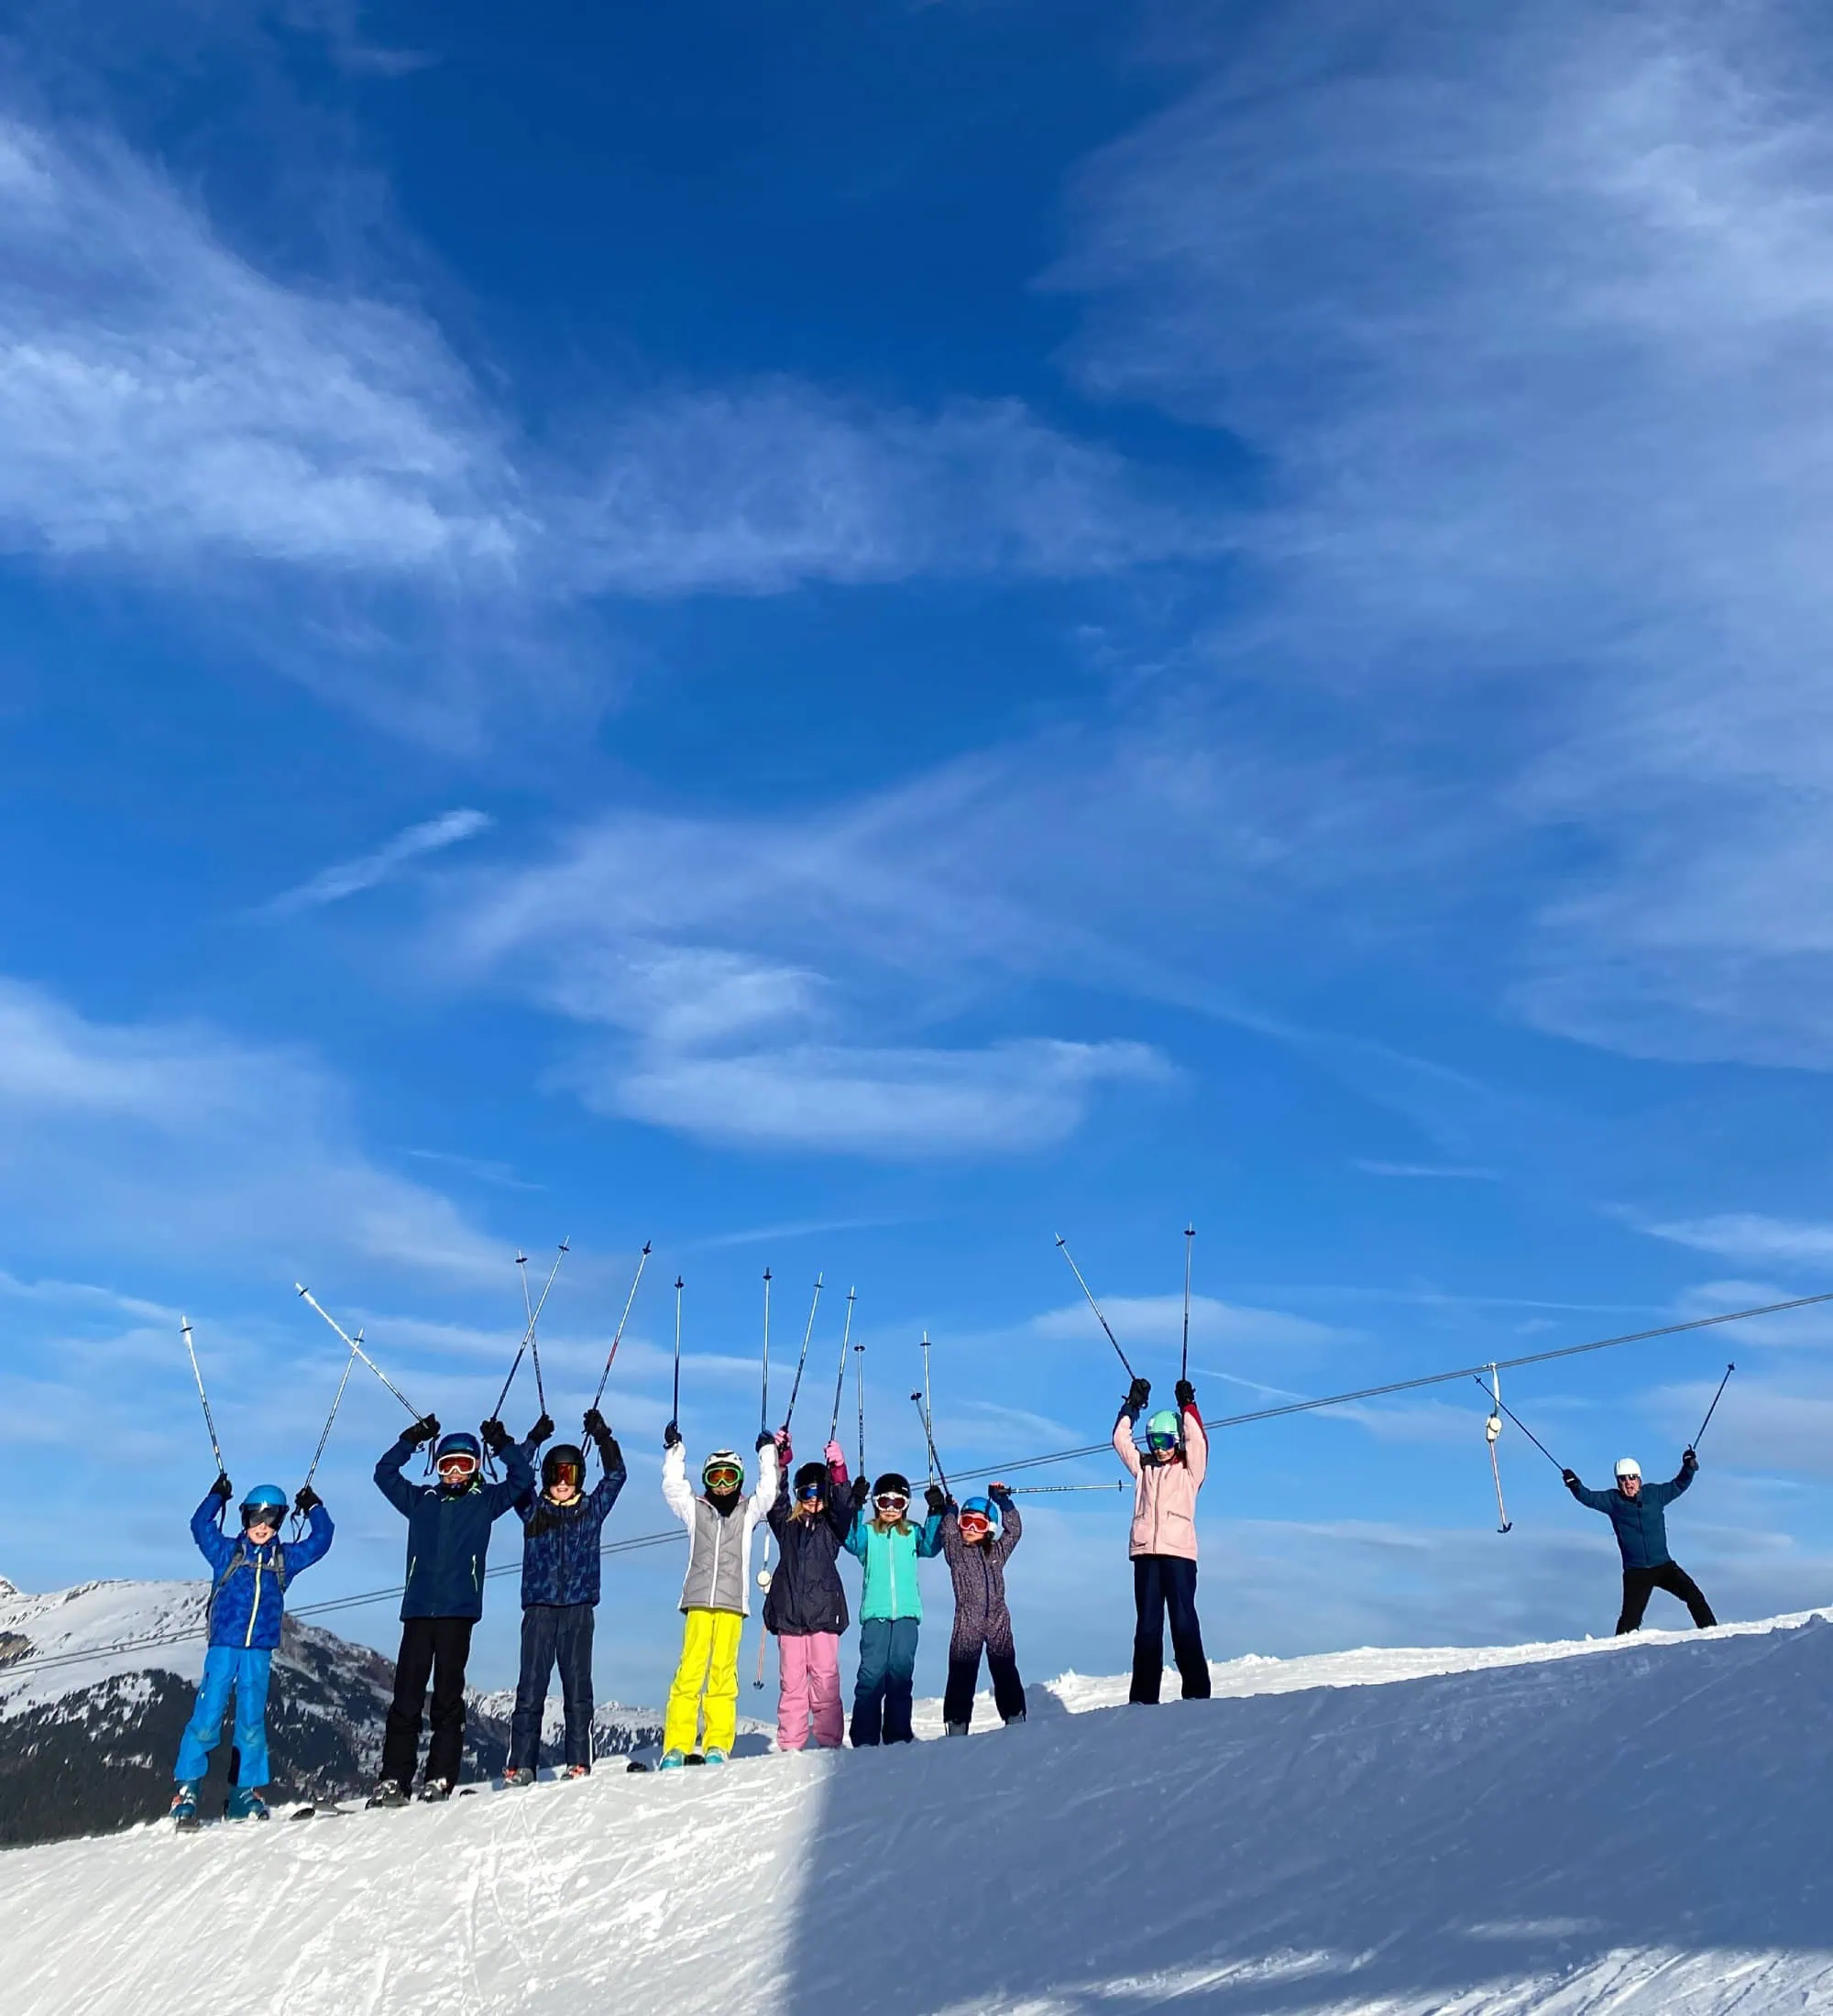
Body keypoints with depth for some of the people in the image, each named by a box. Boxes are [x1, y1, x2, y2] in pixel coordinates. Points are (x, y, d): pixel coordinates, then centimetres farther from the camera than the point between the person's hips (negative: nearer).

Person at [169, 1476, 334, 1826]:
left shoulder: (285, 1558, 14)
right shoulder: (227, 1552, 9)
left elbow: (321, 1540, 16)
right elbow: (200, 1526, 0)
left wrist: (313, 1507, 13)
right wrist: (217, 1496, -6)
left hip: (260, 1653, 2)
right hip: (223, 1648, -2)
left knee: (251, 1725, 4)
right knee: (206, 1720, -8)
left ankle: (246, 1796, 12)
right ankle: (187, 1790, 2)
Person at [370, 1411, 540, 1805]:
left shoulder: (485, 1501, 12)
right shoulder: (421, 1500, 18)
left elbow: (522, 1478, 5)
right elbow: (384, 1473, 20)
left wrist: (503, 1444, 1)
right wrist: (412, 1439, 13)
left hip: (458, 1611, -2)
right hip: (417, 1610, 2)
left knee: (448, 1696, 0)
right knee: (406, 1697, -1)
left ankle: (440, 1779, 2)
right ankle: (393, 1780, 2)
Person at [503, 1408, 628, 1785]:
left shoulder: (592, 1510, 12)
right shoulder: (533, 1510, 12)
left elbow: (616, 1475, 7)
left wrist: (602, 1438, -1)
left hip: (578, 1609, 0)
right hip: (539, 1608, 0)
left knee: (577, 1686, -1)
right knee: (530, 1687, -3)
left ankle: (579, 1763, 1)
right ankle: (520, 1765, -1)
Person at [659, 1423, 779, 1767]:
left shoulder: (747, 1512, 16)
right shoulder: (695, 1509, 15)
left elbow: (767, 1492, 8)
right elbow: (672, 1486, 10)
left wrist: (768, 1453, 13)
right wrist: (674, 1450, 10)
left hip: (732, 1603, 0)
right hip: (698, 1601, 0)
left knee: (723, 1673, -4)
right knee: (689, 1671, -7)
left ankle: (718, 1747, -2)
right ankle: (676, 1747, -7)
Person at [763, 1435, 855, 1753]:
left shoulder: (832, 1525, 11)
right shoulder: (787, 1524, 16)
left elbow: (843, 1507, -6)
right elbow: (775, 1500, 4)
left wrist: (838, 1472, -21)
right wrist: (779, 1464, -8)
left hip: (823, 1611, -1)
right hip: (789, 1613, 1)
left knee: (825, 1680, -6)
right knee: (792, 1682, 0)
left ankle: (829, 1743, -1)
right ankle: (789, 1746, 5)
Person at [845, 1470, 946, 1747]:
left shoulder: (912, 1533, 14)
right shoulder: (868, 1531, 9)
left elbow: (930, 1547, -2)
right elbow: (853, 1543, -10)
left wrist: (936, 1514, -12)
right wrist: (856, 1509, -21)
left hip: (906, 1612, 2)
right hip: (875, 1612, -1)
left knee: (901, 1672, 1)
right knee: (871, 1673, -8)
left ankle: (898, 1736, 7)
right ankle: (864, 1739, -4)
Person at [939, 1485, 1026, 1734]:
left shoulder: (996, 1552, 15)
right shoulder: (956, 1551, 8)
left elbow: (1014, 1530, 11)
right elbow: (947, 1533, -9)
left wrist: (1003, 1500, 7)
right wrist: (949, 1509, -12)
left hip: (998, 1621, 2)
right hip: (966, 1623, -2)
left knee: (1006, 1674, 4)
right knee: (961, 1676, -4)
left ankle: (1016, 1723, 9)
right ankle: (957, 1728, -1)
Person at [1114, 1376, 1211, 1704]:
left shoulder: (1189, 1470, 9)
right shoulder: (1143, 1467, 17)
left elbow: (1197, 1441, -6)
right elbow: (1120, 1439, 11)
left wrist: (1187, 1406, -10)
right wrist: (1133, 1405, 4)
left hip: (1179, 1551, -3)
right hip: (1146, 1552, 3)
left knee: (1184, 1622, -7)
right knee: (1147, 1625, 4)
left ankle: (1196, 1692, -5)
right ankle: (1143, 1696, 4)